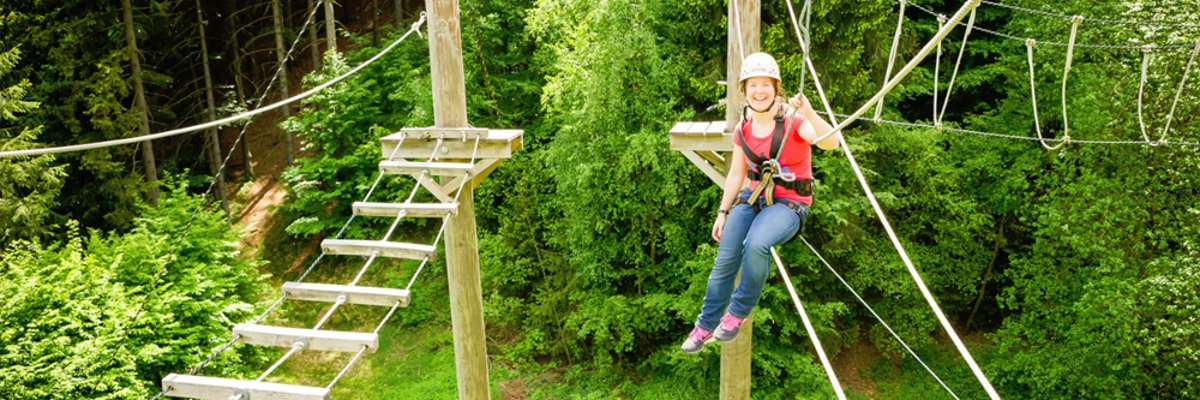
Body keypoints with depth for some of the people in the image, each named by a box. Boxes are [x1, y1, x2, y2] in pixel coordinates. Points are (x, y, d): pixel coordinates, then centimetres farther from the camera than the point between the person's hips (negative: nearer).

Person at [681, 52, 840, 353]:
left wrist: (809, 114, -48)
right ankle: (706, 325, 10)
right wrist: (723, 212, 10)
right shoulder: (743, 129, 5)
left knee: (756, 244, -34)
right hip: (753, 198, 5)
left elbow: (831, 143, -31)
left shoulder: (793, 121, -13)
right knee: (724, 259, -8)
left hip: (789, 203, -5)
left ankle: (738, 312, -13)